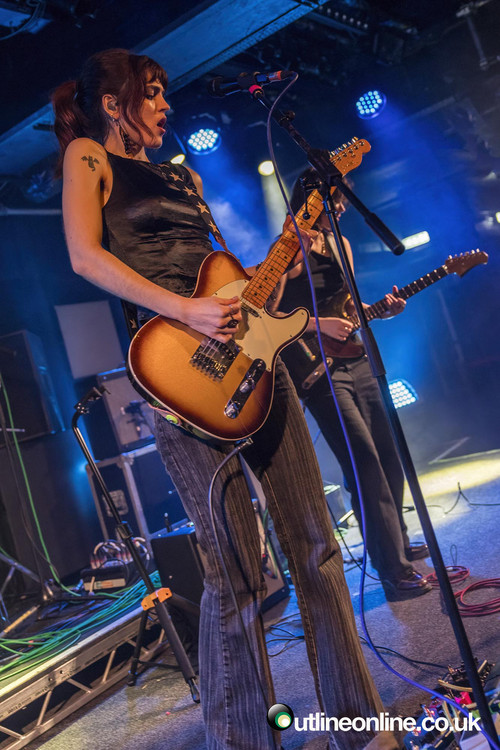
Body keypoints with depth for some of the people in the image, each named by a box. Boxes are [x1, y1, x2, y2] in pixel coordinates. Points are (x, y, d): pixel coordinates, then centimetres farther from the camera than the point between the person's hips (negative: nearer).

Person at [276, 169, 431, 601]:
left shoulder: (340, 244, 15)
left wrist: (383, 309, 3)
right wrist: (319, 325, -21)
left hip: (356, 362, 8)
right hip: (318, 370, -8)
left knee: (389, 457, 12)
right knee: (365, 462, -12)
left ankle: (401, 545, 30)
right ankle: (395, 573, -6)